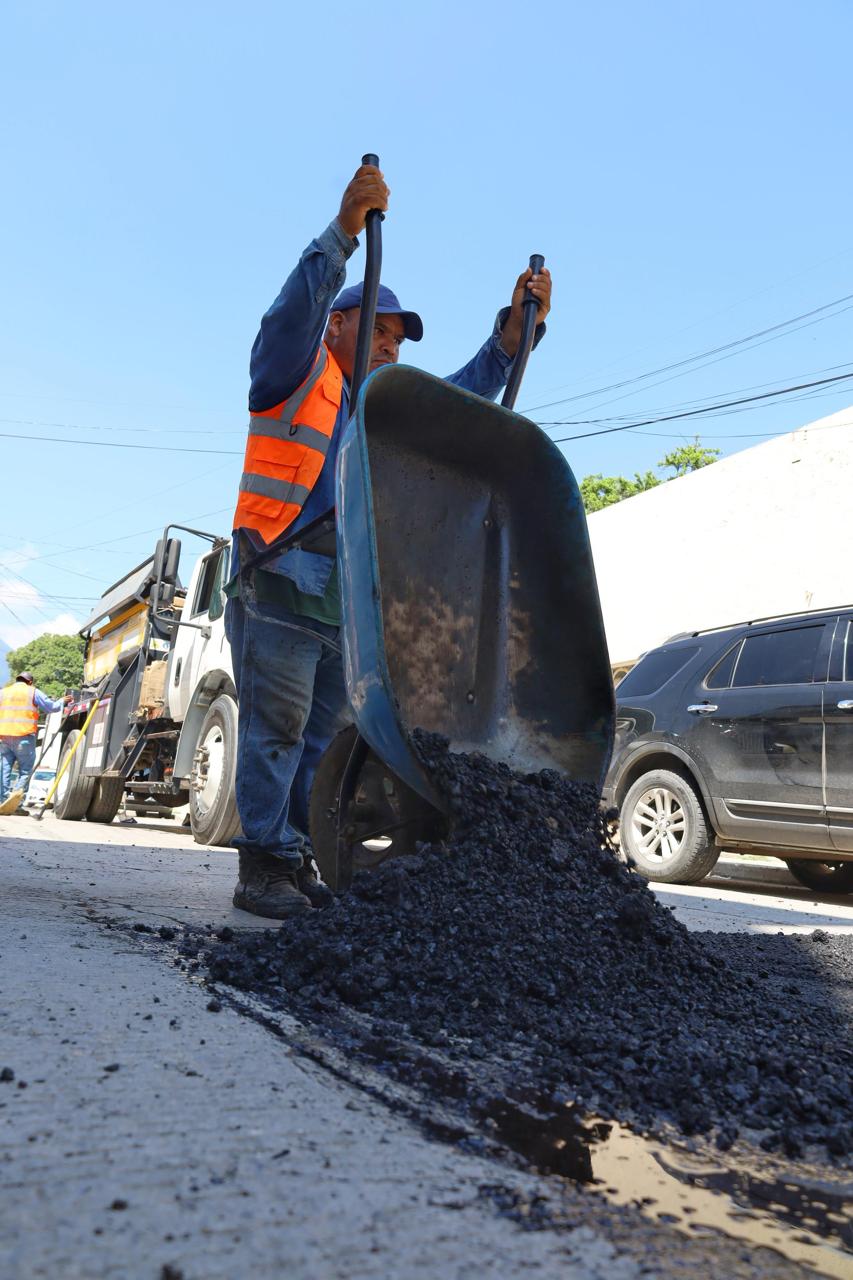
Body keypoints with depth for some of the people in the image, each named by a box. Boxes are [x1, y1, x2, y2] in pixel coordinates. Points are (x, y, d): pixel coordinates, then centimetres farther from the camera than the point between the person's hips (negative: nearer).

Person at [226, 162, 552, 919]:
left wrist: (516, 328, 11)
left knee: (326, 736, 4)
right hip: (280, 589, -6)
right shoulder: (296, 378, 7)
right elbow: (299, 305, -11)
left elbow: (464, 398, 22)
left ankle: (299, 862, 11)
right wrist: (344, 231, -23)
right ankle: (265, 864, -2)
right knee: (276, 727, -8)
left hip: (351, 601, 6)